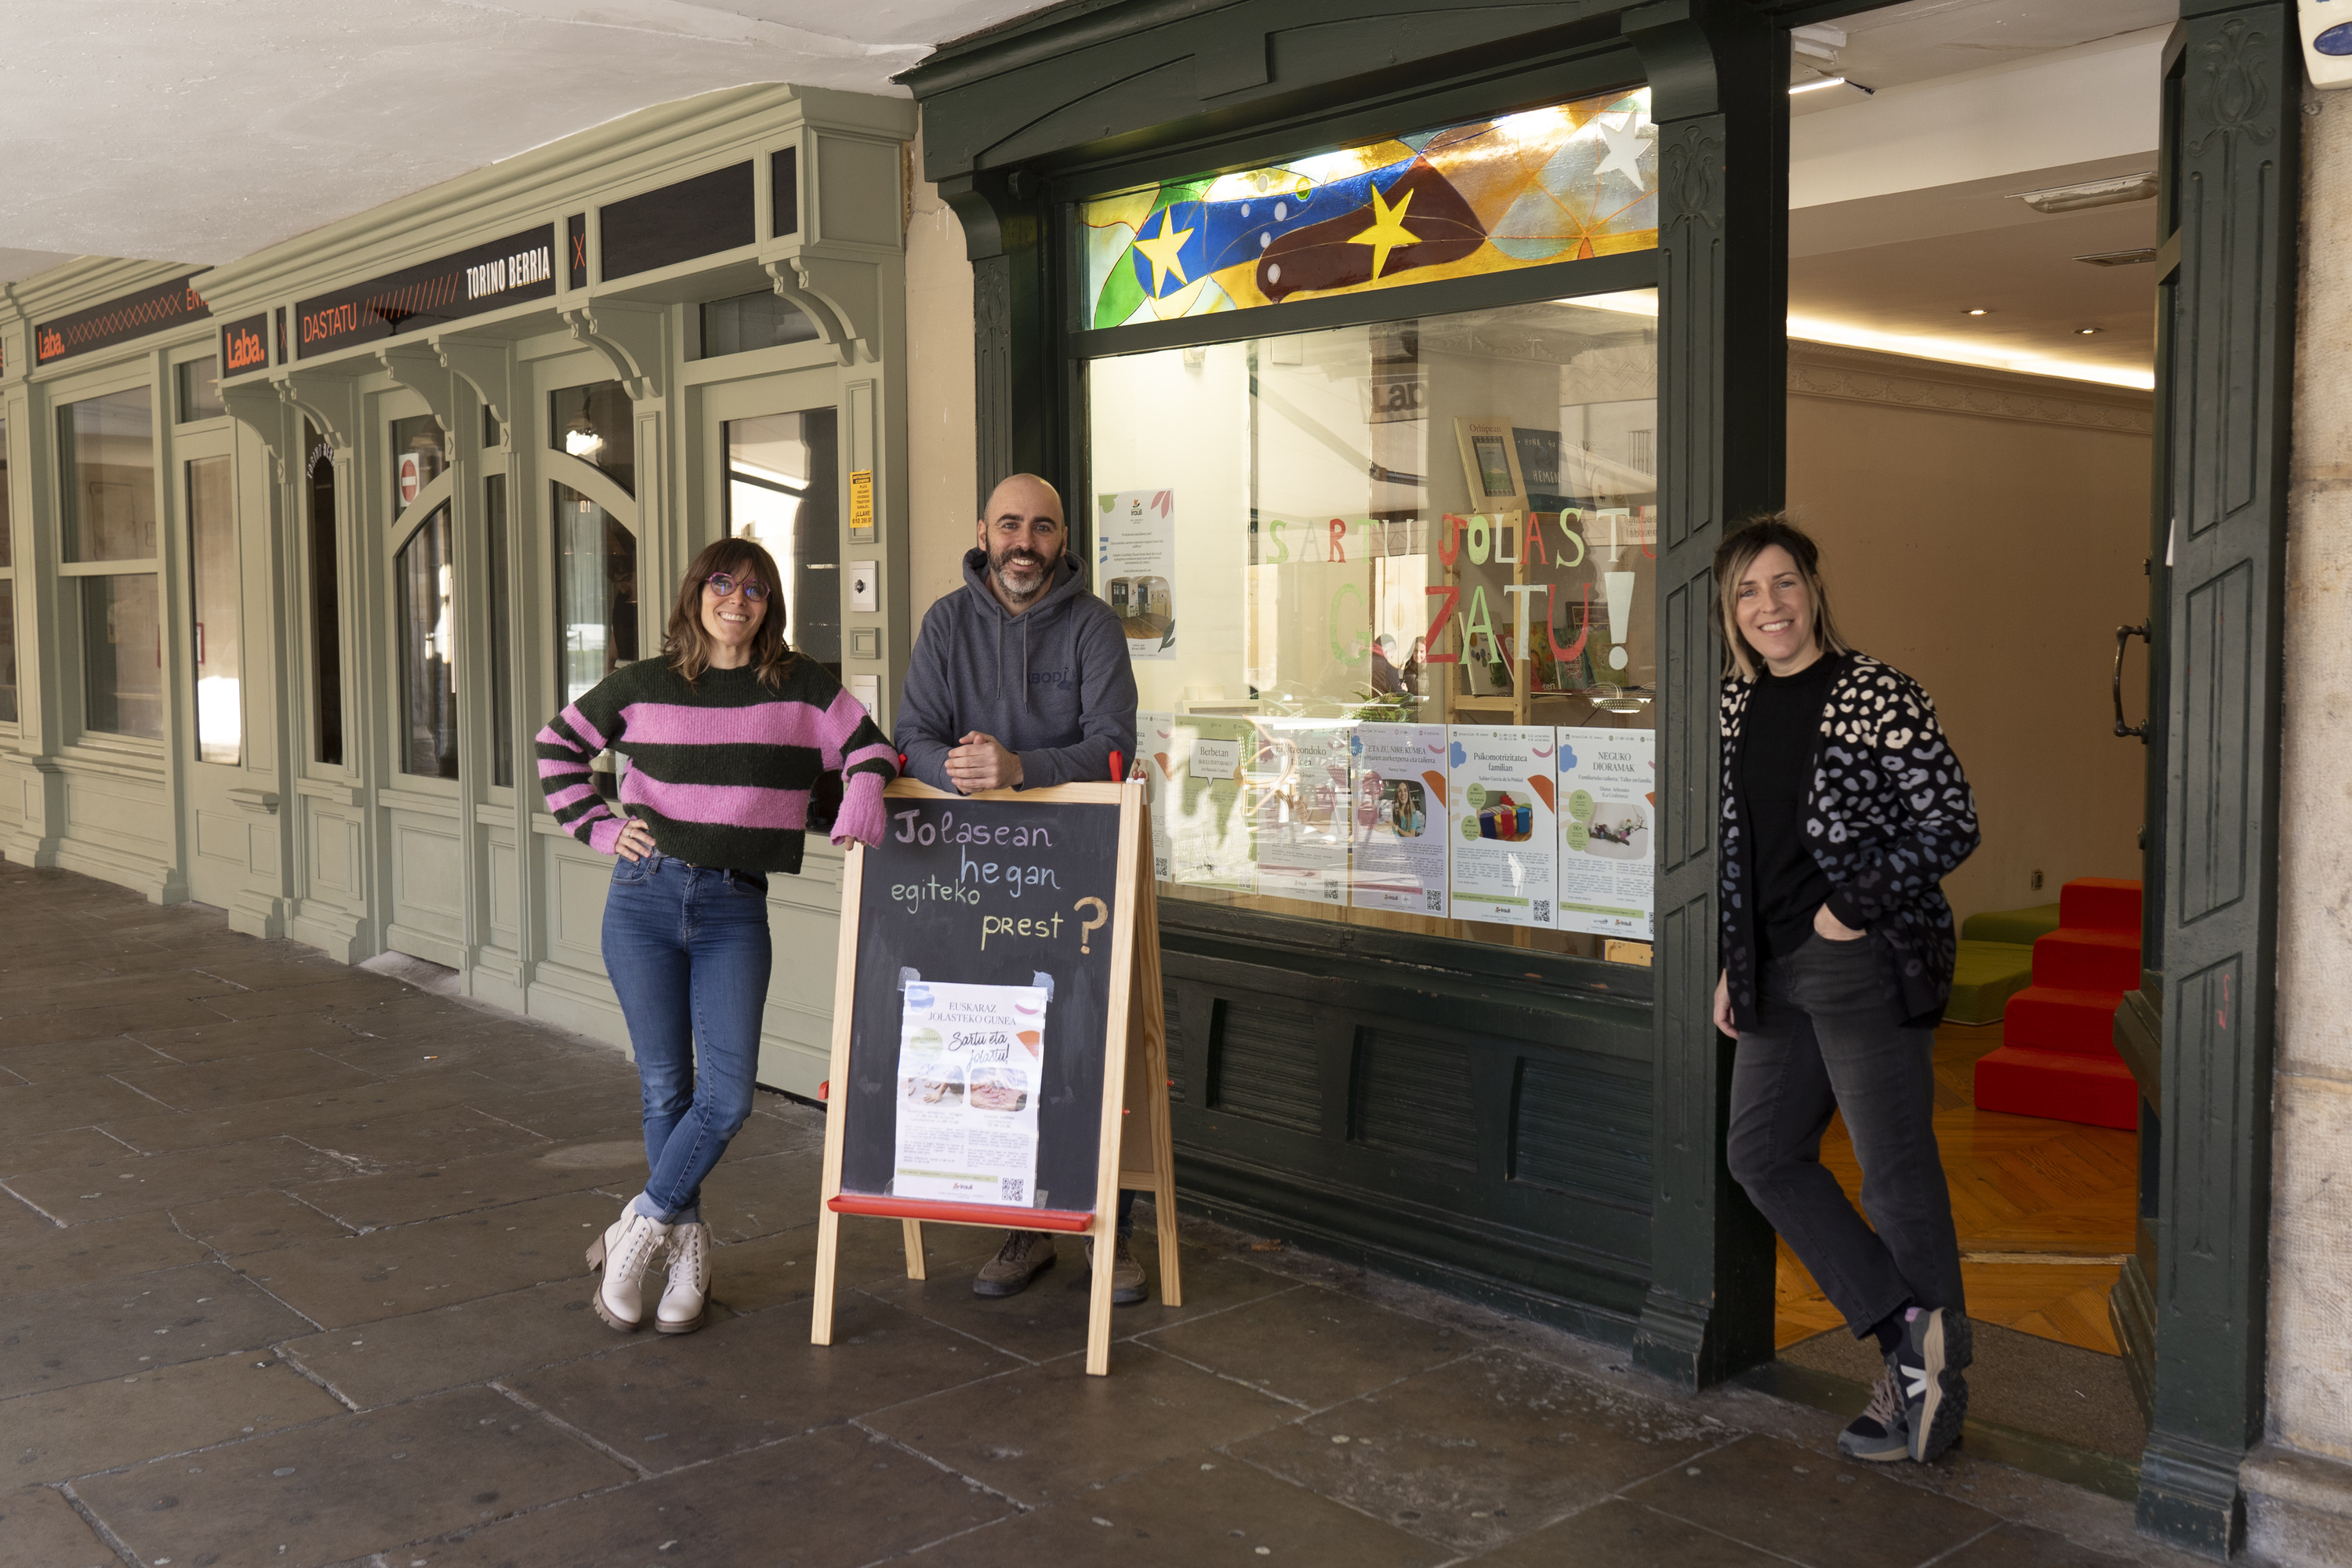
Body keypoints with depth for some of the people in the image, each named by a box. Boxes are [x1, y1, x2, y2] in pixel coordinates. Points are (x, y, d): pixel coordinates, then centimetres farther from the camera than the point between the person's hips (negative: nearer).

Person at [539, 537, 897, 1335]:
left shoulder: (802, 687, 3)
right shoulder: (642, 685, 5)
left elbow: (870, 749, 7)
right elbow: (557, 745, 16)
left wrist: (862, 801, -14)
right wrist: (599, 827, 4)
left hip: (736, 910, 0)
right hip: (647, 896, 0)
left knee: (727, 1096, -8)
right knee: (666, 1090, 4)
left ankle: (636, 1232, 11)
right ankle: (687, 1249, 19)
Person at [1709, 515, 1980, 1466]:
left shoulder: (1877, 697, -11)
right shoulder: (1739, 703, 10)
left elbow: (1953, 825, -11)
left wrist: (1855, 908, -15)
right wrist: (1734, 964, 15)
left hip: (1869, 967, -8)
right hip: (1777, 971, 8)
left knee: (1897, 1175, 0)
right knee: (1761, 1152, 10)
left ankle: (1936, 1395, 15)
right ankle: (1906, 1330, 19)